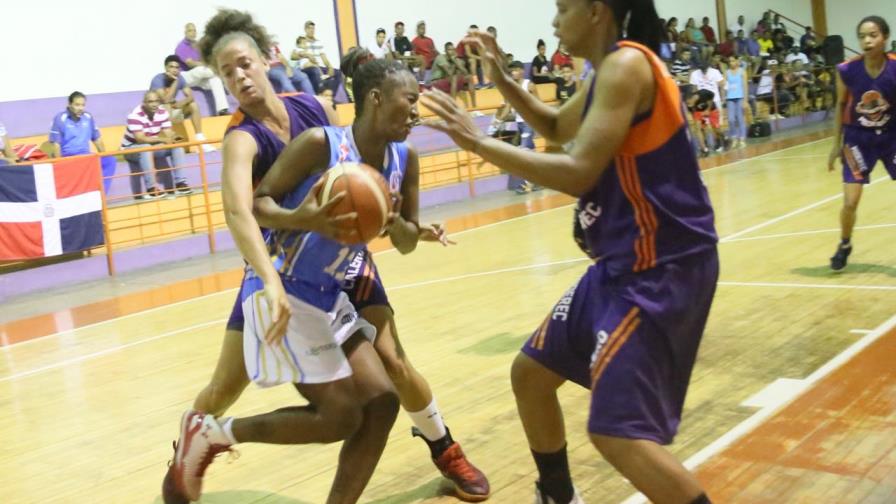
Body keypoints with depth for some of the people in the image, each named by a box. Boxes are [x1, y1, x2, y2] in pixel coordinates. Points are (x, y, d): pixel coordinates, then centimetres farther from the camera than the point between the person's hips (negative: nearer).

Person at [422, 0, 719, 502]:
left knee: (617, 433, -17)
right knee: (531, 373, 18)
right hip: (623, 265, 10)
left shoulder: (626, 64, -17)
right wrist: (502, 80, 16)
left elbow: (578, 174, -26)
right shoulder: (607, 73, 13)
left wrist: (479, 142, -20)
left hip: (662, 268, -10)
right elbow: (557, 127, 32)